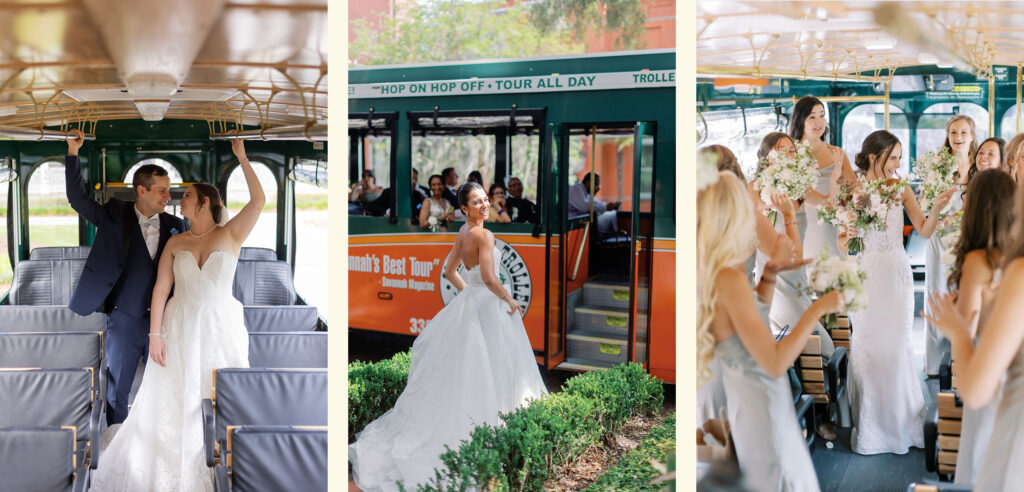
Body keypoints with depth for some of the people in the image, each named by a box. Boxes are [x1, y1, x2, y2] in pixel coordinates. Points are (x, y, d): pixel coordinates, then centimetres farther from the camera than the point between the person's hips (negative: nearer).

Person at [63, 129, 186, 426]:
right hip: (125, 321, -2)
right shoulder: (115, 217, -2)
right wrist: (73, 153, -19)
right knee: (117, 389, 9)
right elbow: (78, 198, -12)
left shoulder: (174, 226, 3)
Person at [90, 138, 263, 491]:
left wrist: (241, 157, -14)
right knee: (174, 402, 6)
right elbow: (161, 289, 1)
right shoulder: (176, 243, 7)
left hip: (221, 329, -2)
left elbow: (258, 200, -15)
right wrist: (155, 334, -7)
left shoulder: (231, 235, -1)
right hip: (181, 329, 2)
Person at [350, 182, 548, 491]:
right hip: (487, 307, -9)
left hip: (467, 302, 9)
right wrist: (509, 300, -10)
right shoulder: (483, 235, -17)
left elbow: (450, 272, 18)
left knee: (461, 371, 13)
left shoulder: (463, 232, 9)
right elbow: (489, 279, -23)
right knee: (489, 370, -1)